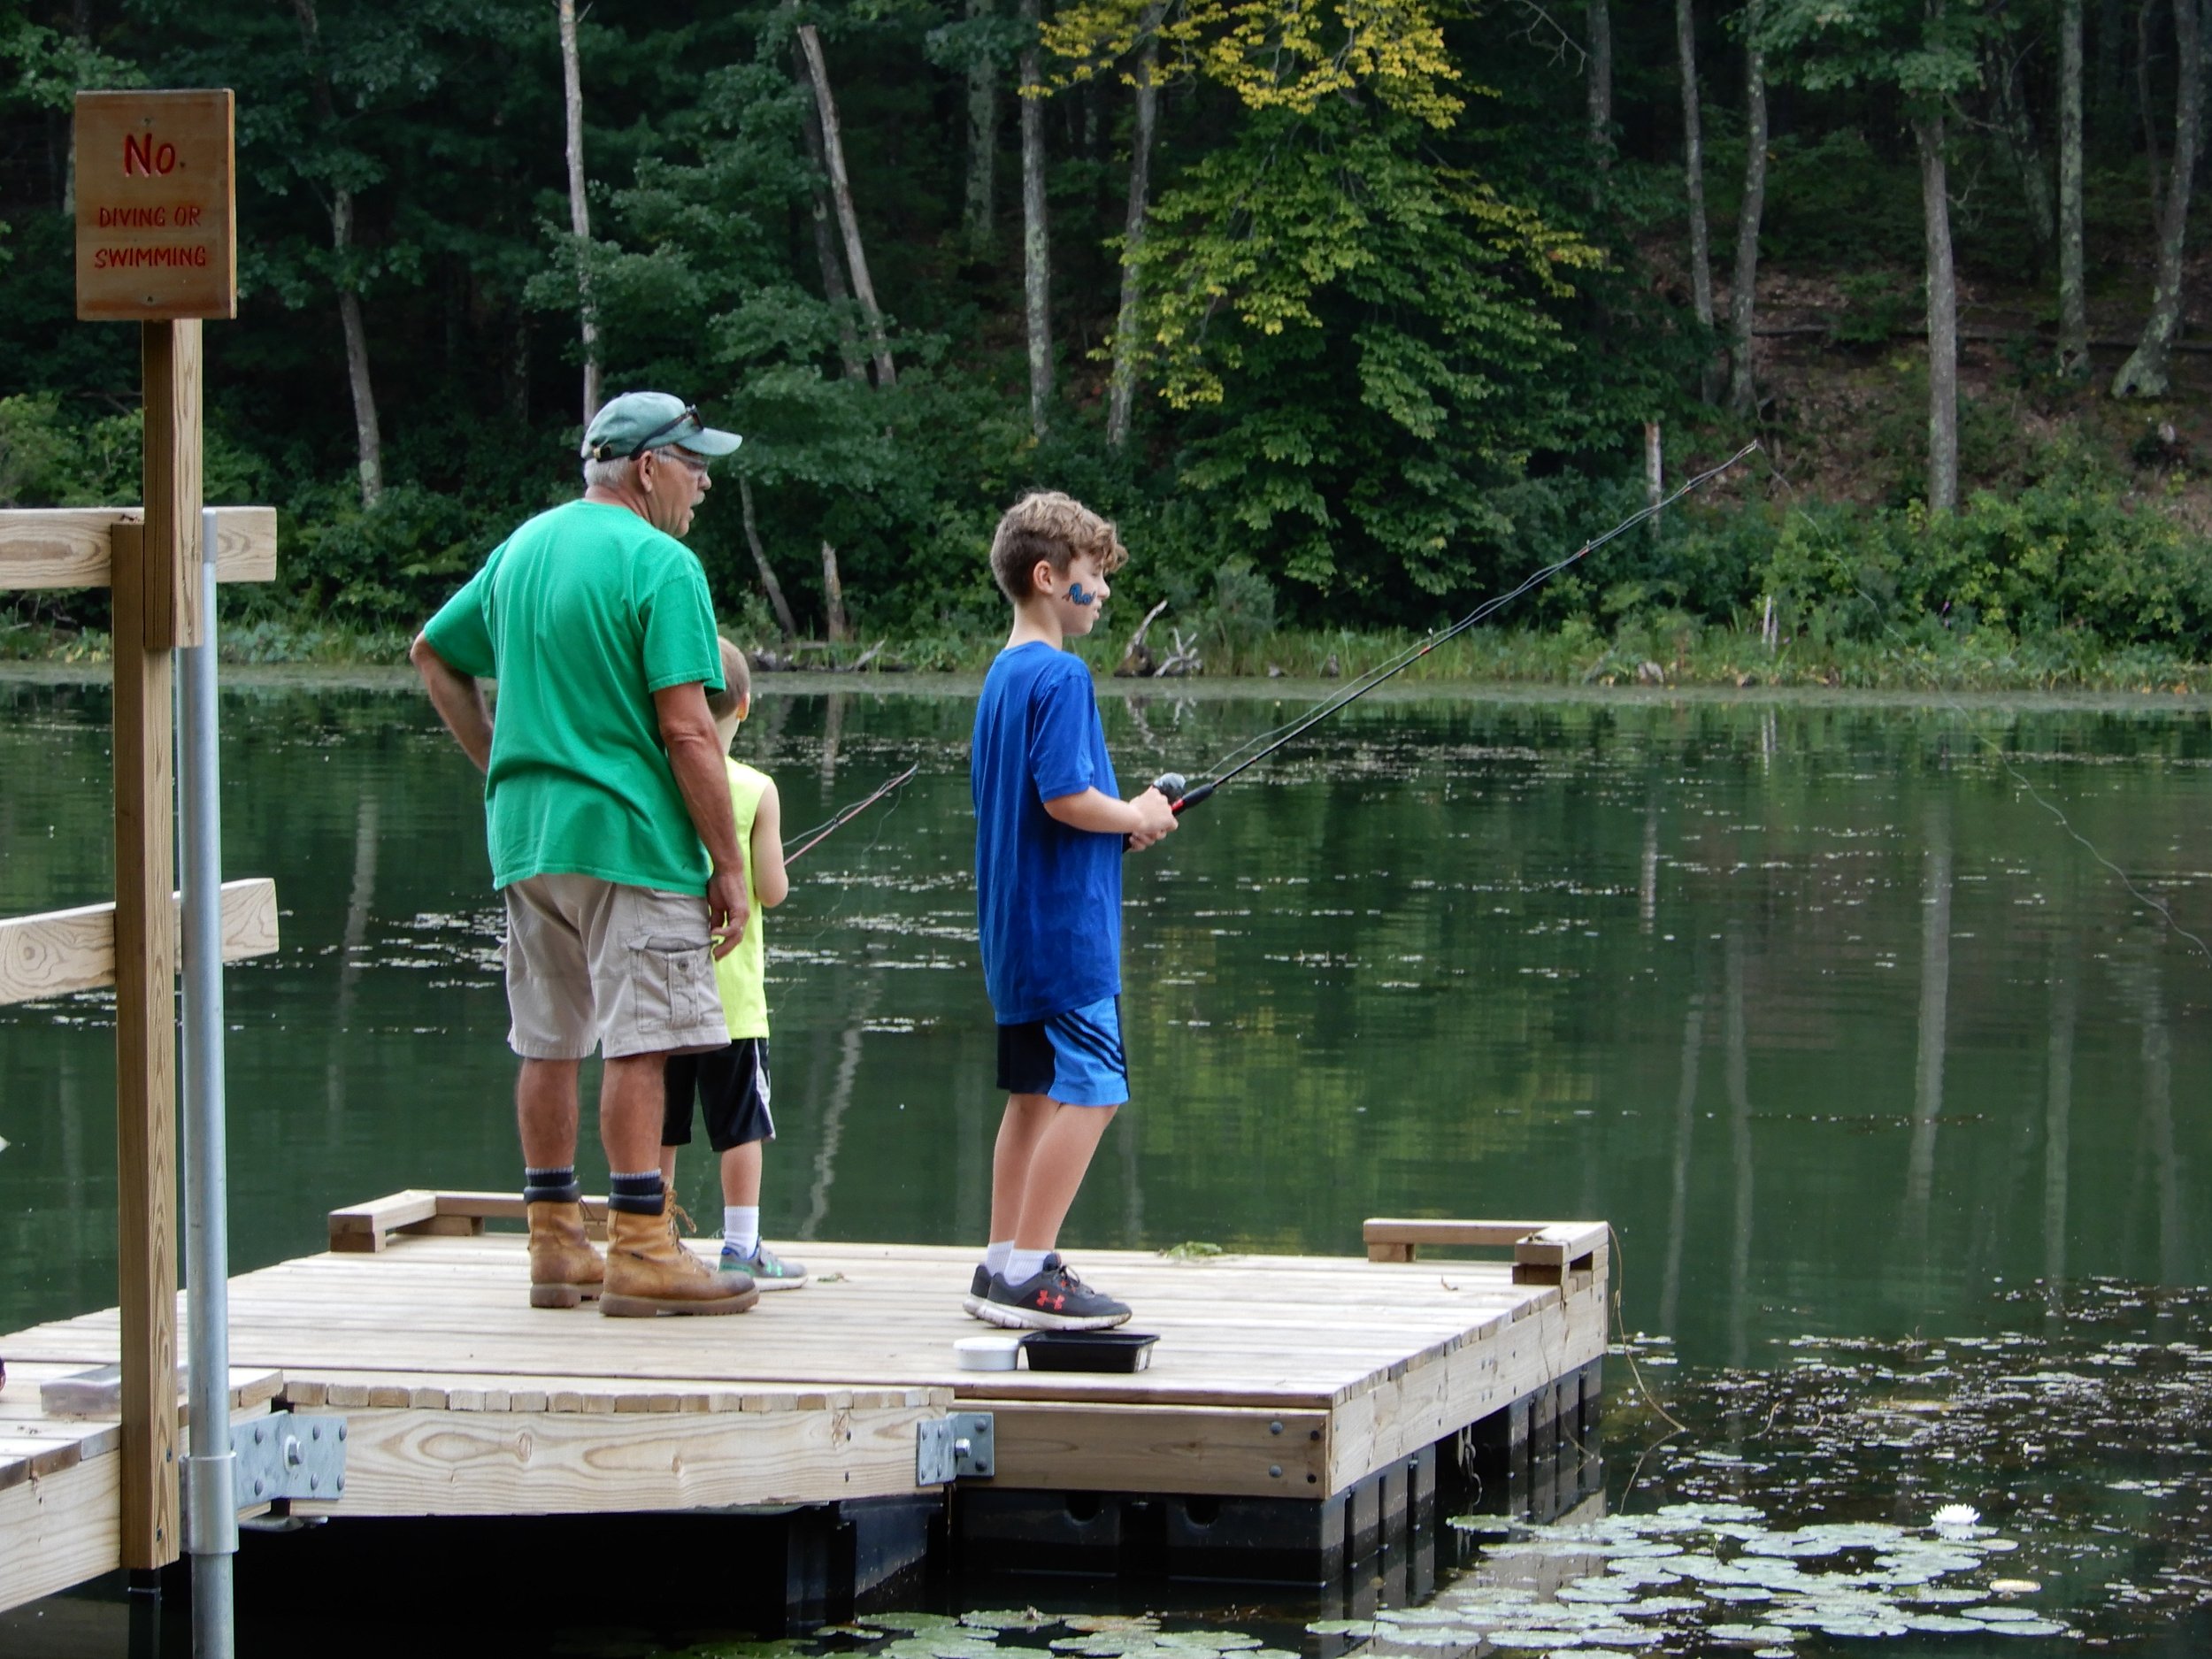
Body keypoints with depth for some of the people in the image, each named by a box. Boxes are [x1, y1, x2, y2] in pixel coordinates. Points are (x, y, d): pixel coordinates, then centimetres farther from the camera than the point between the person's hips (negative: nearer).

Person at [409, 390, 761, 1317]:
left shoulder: (521, 548, 14)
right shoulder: (660, 565, -11)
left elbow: (433, 656, 24)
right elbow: (686, 730, -16)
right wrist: (728, 865, -11)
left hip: (524, 835, 8)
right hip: (629, 834, -8)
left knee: (548, 1044, 12)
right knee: (639, 1043, -7)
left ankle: (556, 1246, 17)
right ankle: (641, 1252, -8)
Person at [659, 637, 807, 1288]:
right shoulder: (755, 790, -9)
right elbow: (772, 890, -9)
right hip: (730, 990, -3)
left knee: (659, 1124, 9)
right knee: (741, 1124, 4)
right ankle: (741, 1248, 4)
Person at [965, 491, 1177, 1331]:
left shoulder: (1002, 675, 14)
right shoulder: (1060, 677, -16)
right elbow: (1065, 797, -24)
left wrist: (1119, 821, 12)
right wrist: (1136, 818, -6)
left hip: (1015, 928, 10)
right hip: (1066, 925, -10)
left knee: (1036, 1089, 14)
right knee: (1091, 1090, -9)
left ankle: (1003, 1266, 15)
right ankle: (1027, 1273, -12)